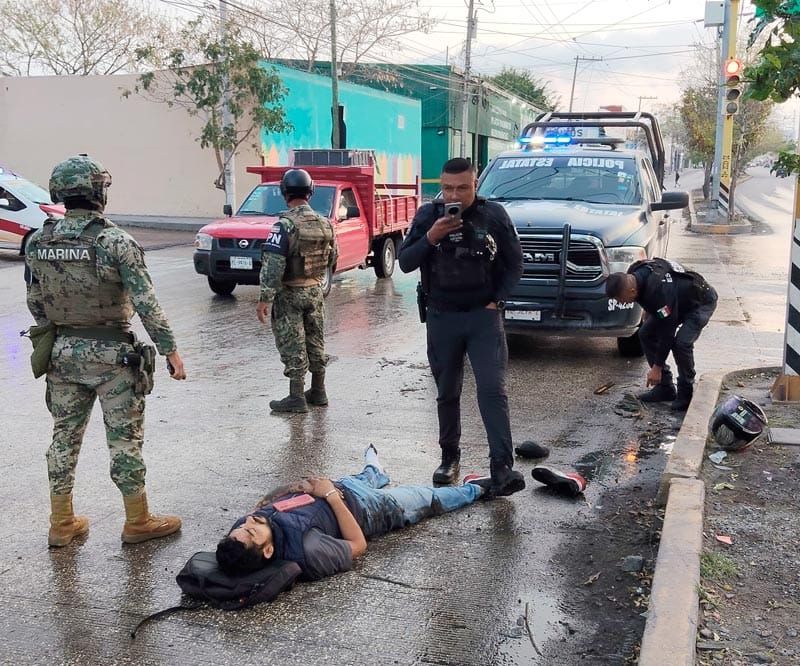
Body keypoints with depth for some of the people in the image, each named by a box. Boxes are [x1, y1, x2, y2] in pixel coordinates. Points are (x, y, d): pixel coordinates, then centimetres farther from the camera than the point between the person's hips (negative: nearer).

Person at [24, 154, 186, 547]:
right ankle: (137, 522, 17)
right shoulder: (115, 242, -16)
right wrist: (170, 349, -11)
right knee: (125, 439, 5)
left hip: (62, 353, 5)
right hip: (111, 353, -5)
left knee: (64, 436, 14)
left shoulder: (37, 243, 0)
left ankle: (62, 525, 24)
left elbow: (35, 304, 7)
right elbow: (146, 303, -18)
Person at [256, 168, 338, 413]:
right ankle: (318, 392, 25)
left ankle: (296, 398, 4)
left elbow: (273, 265, -21)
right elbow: (331, 260, 11)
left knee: (292, 345, 0)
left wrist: (264, 299, -18)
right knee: (315, 342, 15)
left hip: (289, 293, -6)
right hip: (315, 291, 6)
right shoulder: (325, 223, 2)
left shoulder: (285, 225, -18)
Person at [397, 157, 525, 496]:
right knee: (447, 393, 11)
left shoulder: (494, 214, -3)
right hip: (441, 317, 2)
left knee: (493, 390, -12)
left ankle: (502, 468, -15)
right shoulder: (428, 215, 0)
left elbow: (514, 262, 5)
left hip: (483, 316, -2)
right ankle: (449, 458, 26)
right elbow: (405, 263, -3)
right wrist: (431, 237, -18)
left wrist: (497, 301, -5)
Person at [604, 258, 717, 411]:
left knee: (681, 343, -28)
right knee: (646, 334, -2)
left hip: (701, 302, -9)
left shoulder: (659, 290, -40)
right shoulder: (632, 275, -17)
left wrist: (657, 367, -24)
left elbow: (667, 332, -31)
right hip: (677, 301, 9)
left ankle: (686, 393, -6)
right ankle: (665, 387, 6)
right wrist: (648, 310, 13)